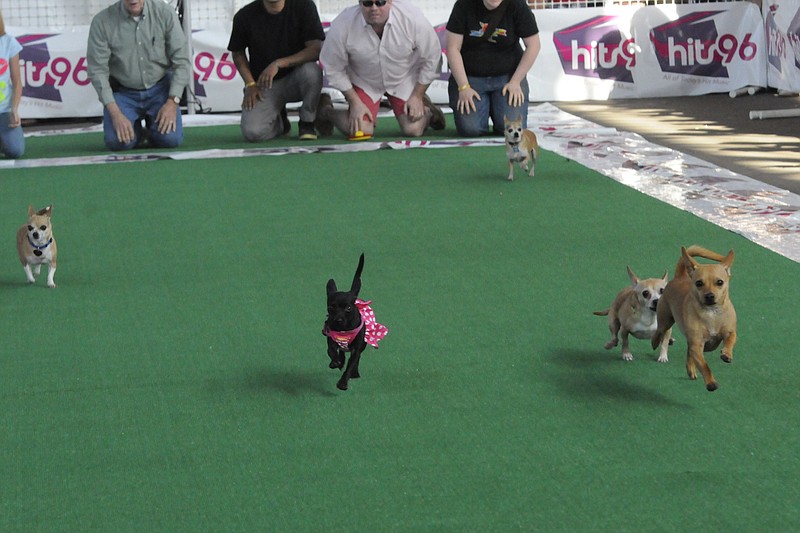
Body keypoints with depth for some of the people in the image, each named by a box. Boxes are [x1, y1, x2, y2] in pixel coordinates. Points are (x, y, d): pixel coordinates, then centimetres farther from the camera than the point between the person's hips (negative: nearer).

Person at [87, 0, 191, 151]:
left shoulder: (165, 12, -11)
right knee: (118, 142, -22)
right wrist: (115, 113, -20)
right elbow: (97, 70, -12)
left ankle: (153, 124, 17)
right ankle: (135, 130, 16)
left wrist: (172, 101, -17)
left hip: (160, 89, 1)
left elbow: (181, 61, -7)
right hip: (123, 92, 0)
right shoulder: (102, 22, -14)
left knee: (170, 139, -20)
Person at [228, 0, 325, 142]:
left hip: (295, 79, -1)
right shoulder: (245, 16, -7)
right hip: (263, 85, 1)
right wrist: (250, 84, -6)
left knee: (311, 71, -36)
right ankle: (278, 121, 16)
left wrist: (278, 64, -27)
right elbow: (238, 54, 8)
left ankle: (307, 123, -8)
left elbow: (315, 50, -18)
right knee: (252, 133, -23)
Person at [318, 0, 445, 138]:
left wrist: (417, 96, -7)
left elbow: (431, 59, -11)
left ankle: (427, 110, 25)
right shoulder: (342, 26, -28)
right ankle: (325, 110, 17)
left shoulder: (413, 19, -28)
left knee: (413, 130, -12)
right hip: (364, 82, -1)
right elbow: (334, 69, -11)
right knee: (360, 130, -16)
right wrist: (354, 102, -11)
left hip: (405, 80, 1)